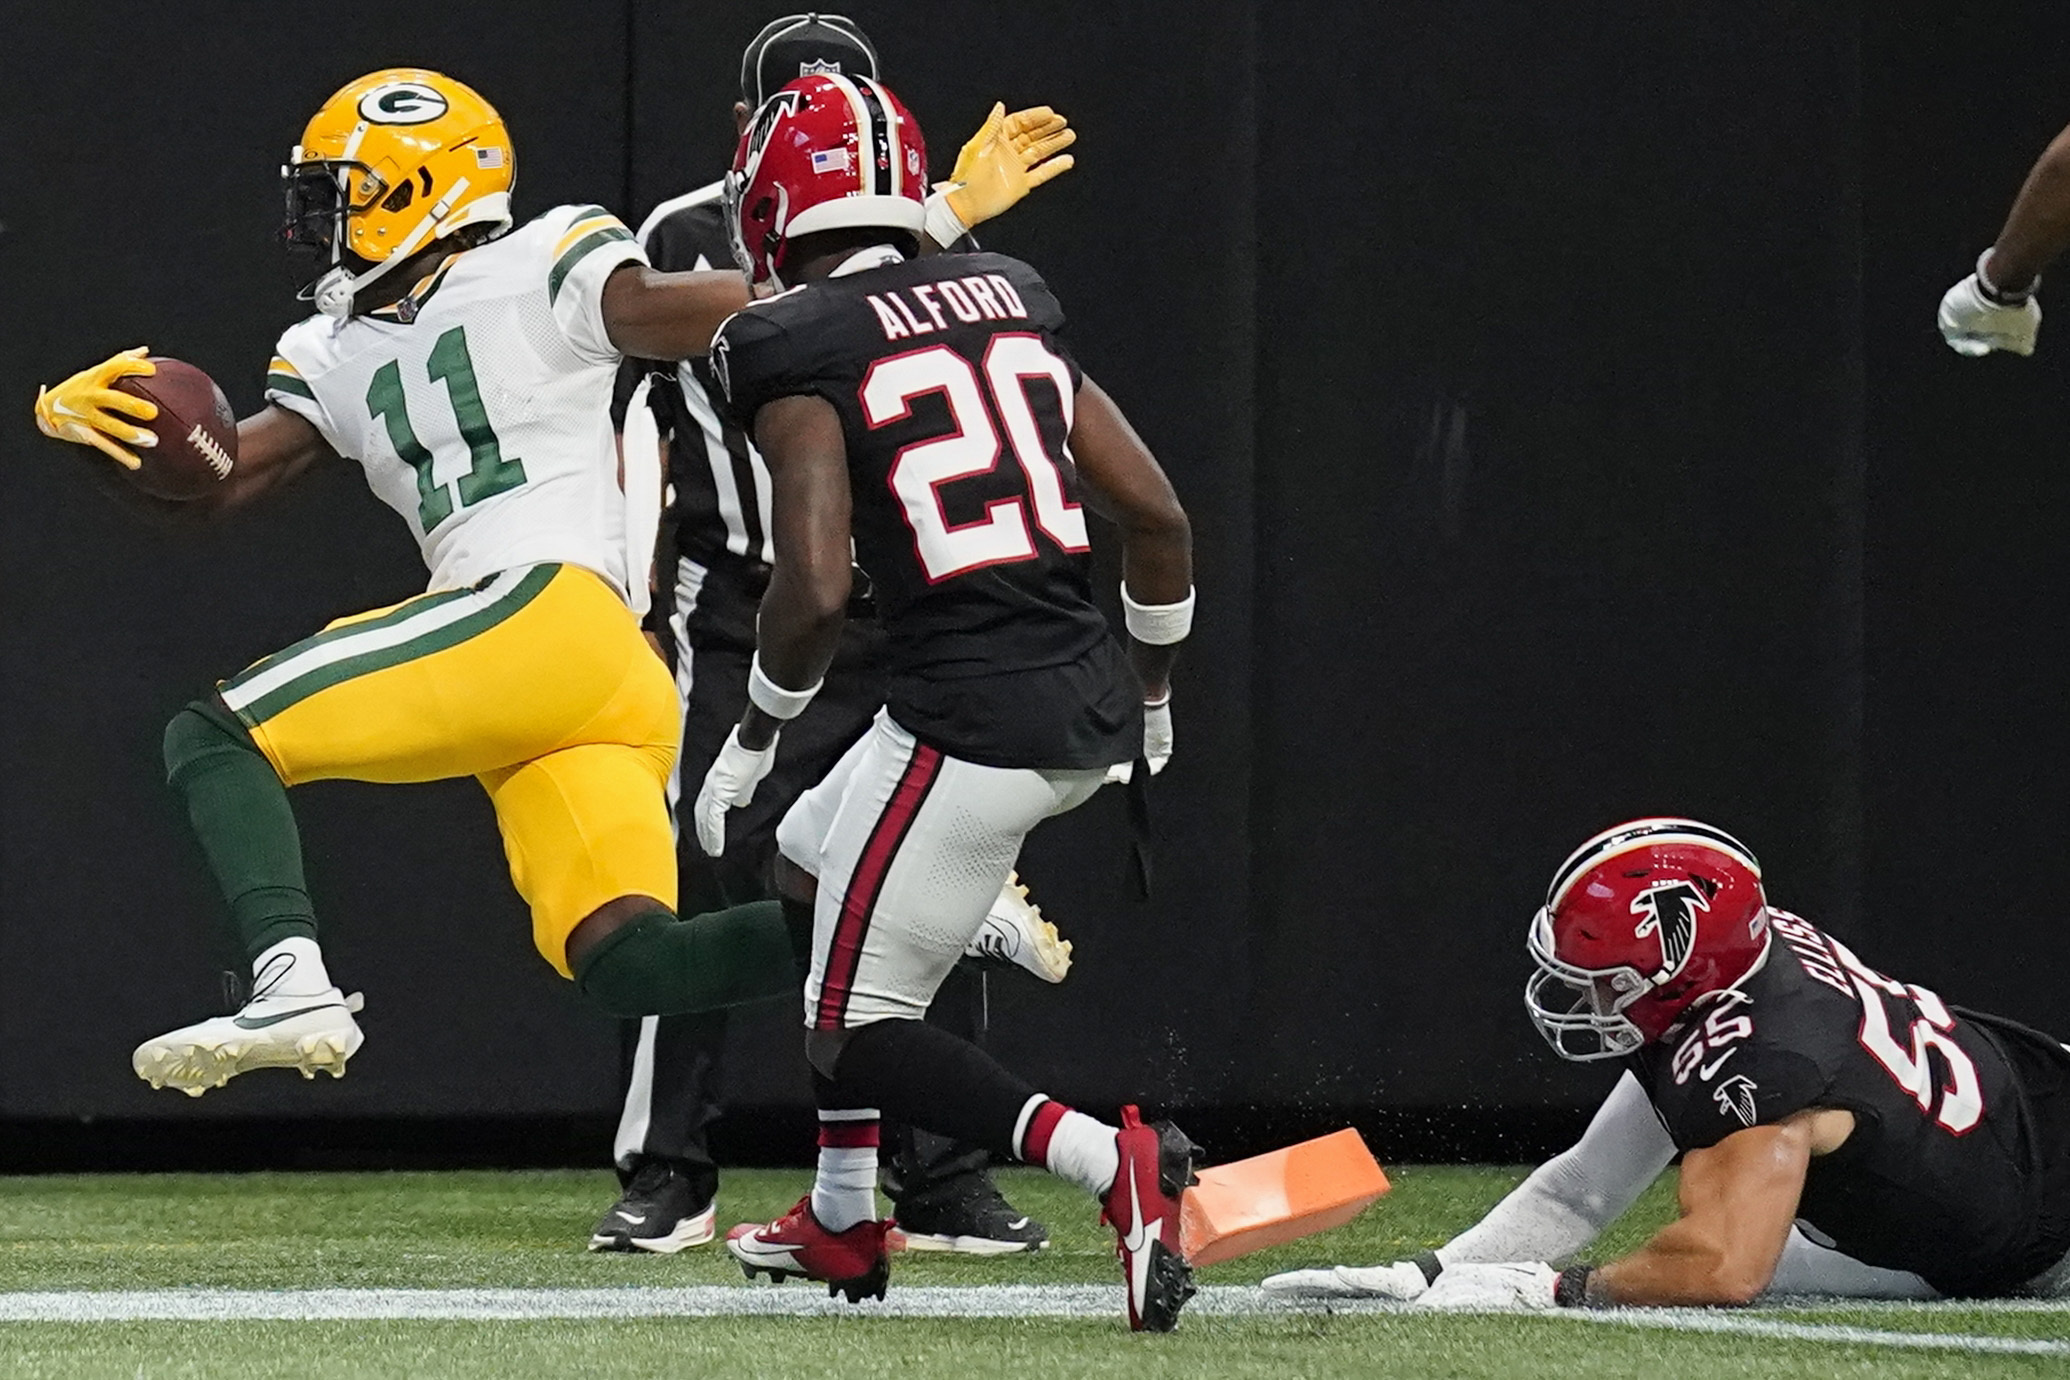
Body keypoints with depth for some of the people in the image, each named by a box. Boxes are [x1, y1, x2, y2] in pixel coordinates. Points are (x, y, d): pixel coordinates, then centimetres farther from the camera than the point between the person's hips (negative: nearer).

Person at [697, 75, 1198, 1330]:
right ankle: (844, 1222, 34)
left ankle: (1112, 1162, -21)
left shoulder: (792, 347, -7)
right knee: (814, 863, 30)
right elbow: (1157, 515, 13)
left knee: (859, 1036, 4)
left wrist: (752, 741, 0)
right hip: (1088, 709, 8)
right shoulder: (1009, 300, 13)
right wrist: (1152, 691, 28)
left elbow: (817, 587, -16)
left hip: (968, 725, -8)